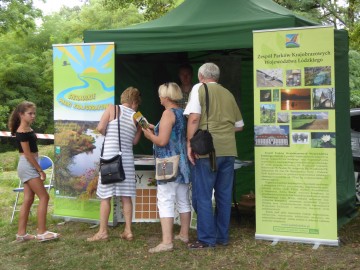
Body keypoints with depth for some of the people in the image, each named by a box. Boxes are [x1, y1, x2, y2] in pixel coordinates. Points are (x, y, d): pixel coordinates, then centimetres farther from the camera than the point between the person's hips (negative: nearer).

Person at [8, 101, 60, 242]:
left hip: (29, 166, 9)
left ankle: (21, 233, 13)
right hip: (28, 166, -9)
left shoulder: (28, 129, 13)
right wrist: (40, 170, -15)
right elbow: (27, 154, -18)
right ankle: (41, 233, -6)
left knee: (28, 200, 9)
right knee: (44, 197, -9)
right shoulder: (22, 132, -16)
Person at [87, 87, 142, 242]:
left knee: (105, 196, 3)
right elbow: (135, 141, 10)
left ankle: (103, 232, 6)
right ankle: (128, 231, 13)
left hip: (110, 157, -3)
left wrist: (109, 135, 8)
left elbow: (100, 128, -11)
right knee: (126, 197, 10)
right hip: (127, 159, 3)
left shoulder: (112, 109, -2)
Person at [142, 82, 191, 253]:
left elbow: (162, 141, -19)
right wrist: (156, 130, 21)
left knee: (165, 202, -9)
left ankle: (167, 242, -12)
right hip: (183, 163, 9)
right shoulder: (182, 113, 12)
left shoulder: (168, 113, -12)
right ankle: (184, 234, 27)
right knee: (183, 200, 16)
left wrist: (149, 135, -1)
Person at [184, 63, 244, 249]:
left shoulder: (199, 88, 1)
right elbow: (239, 125, 20)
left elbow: (194, 118, -13)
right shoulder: (227, 93, 15)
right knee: (224, 195, 12)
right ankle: (222, 236, 20)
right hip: (228, 149, 5)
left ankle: (206, 239, 2)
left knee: (203, 196, 1)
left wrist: (190, 143, -9)